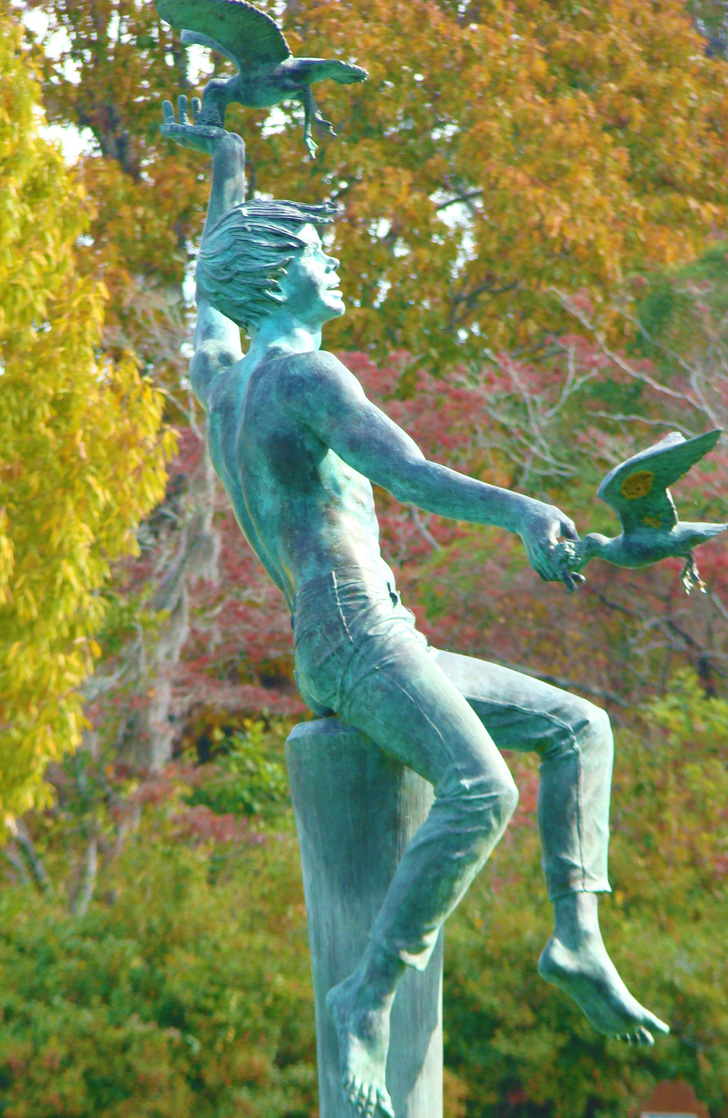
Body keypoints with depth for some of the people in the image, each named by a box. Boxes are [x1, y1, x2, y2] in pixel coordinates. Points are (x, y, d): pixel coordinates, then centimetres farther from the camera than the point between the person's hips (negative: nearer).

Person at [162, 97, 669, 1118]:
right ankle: (371, 993, -27)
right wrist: (517, 508, -39)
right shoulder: (306, 374, -5)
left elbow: (212, 297, 45)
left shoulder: (220, 376, 22)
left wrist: (226, 166, 56)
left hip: (385, 649, 10)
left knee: (579, 726, 9)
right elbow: (405, 472, -24)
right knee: (481, 792, -32)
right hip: (354, 638, -10)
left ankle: (578, 938, -3)